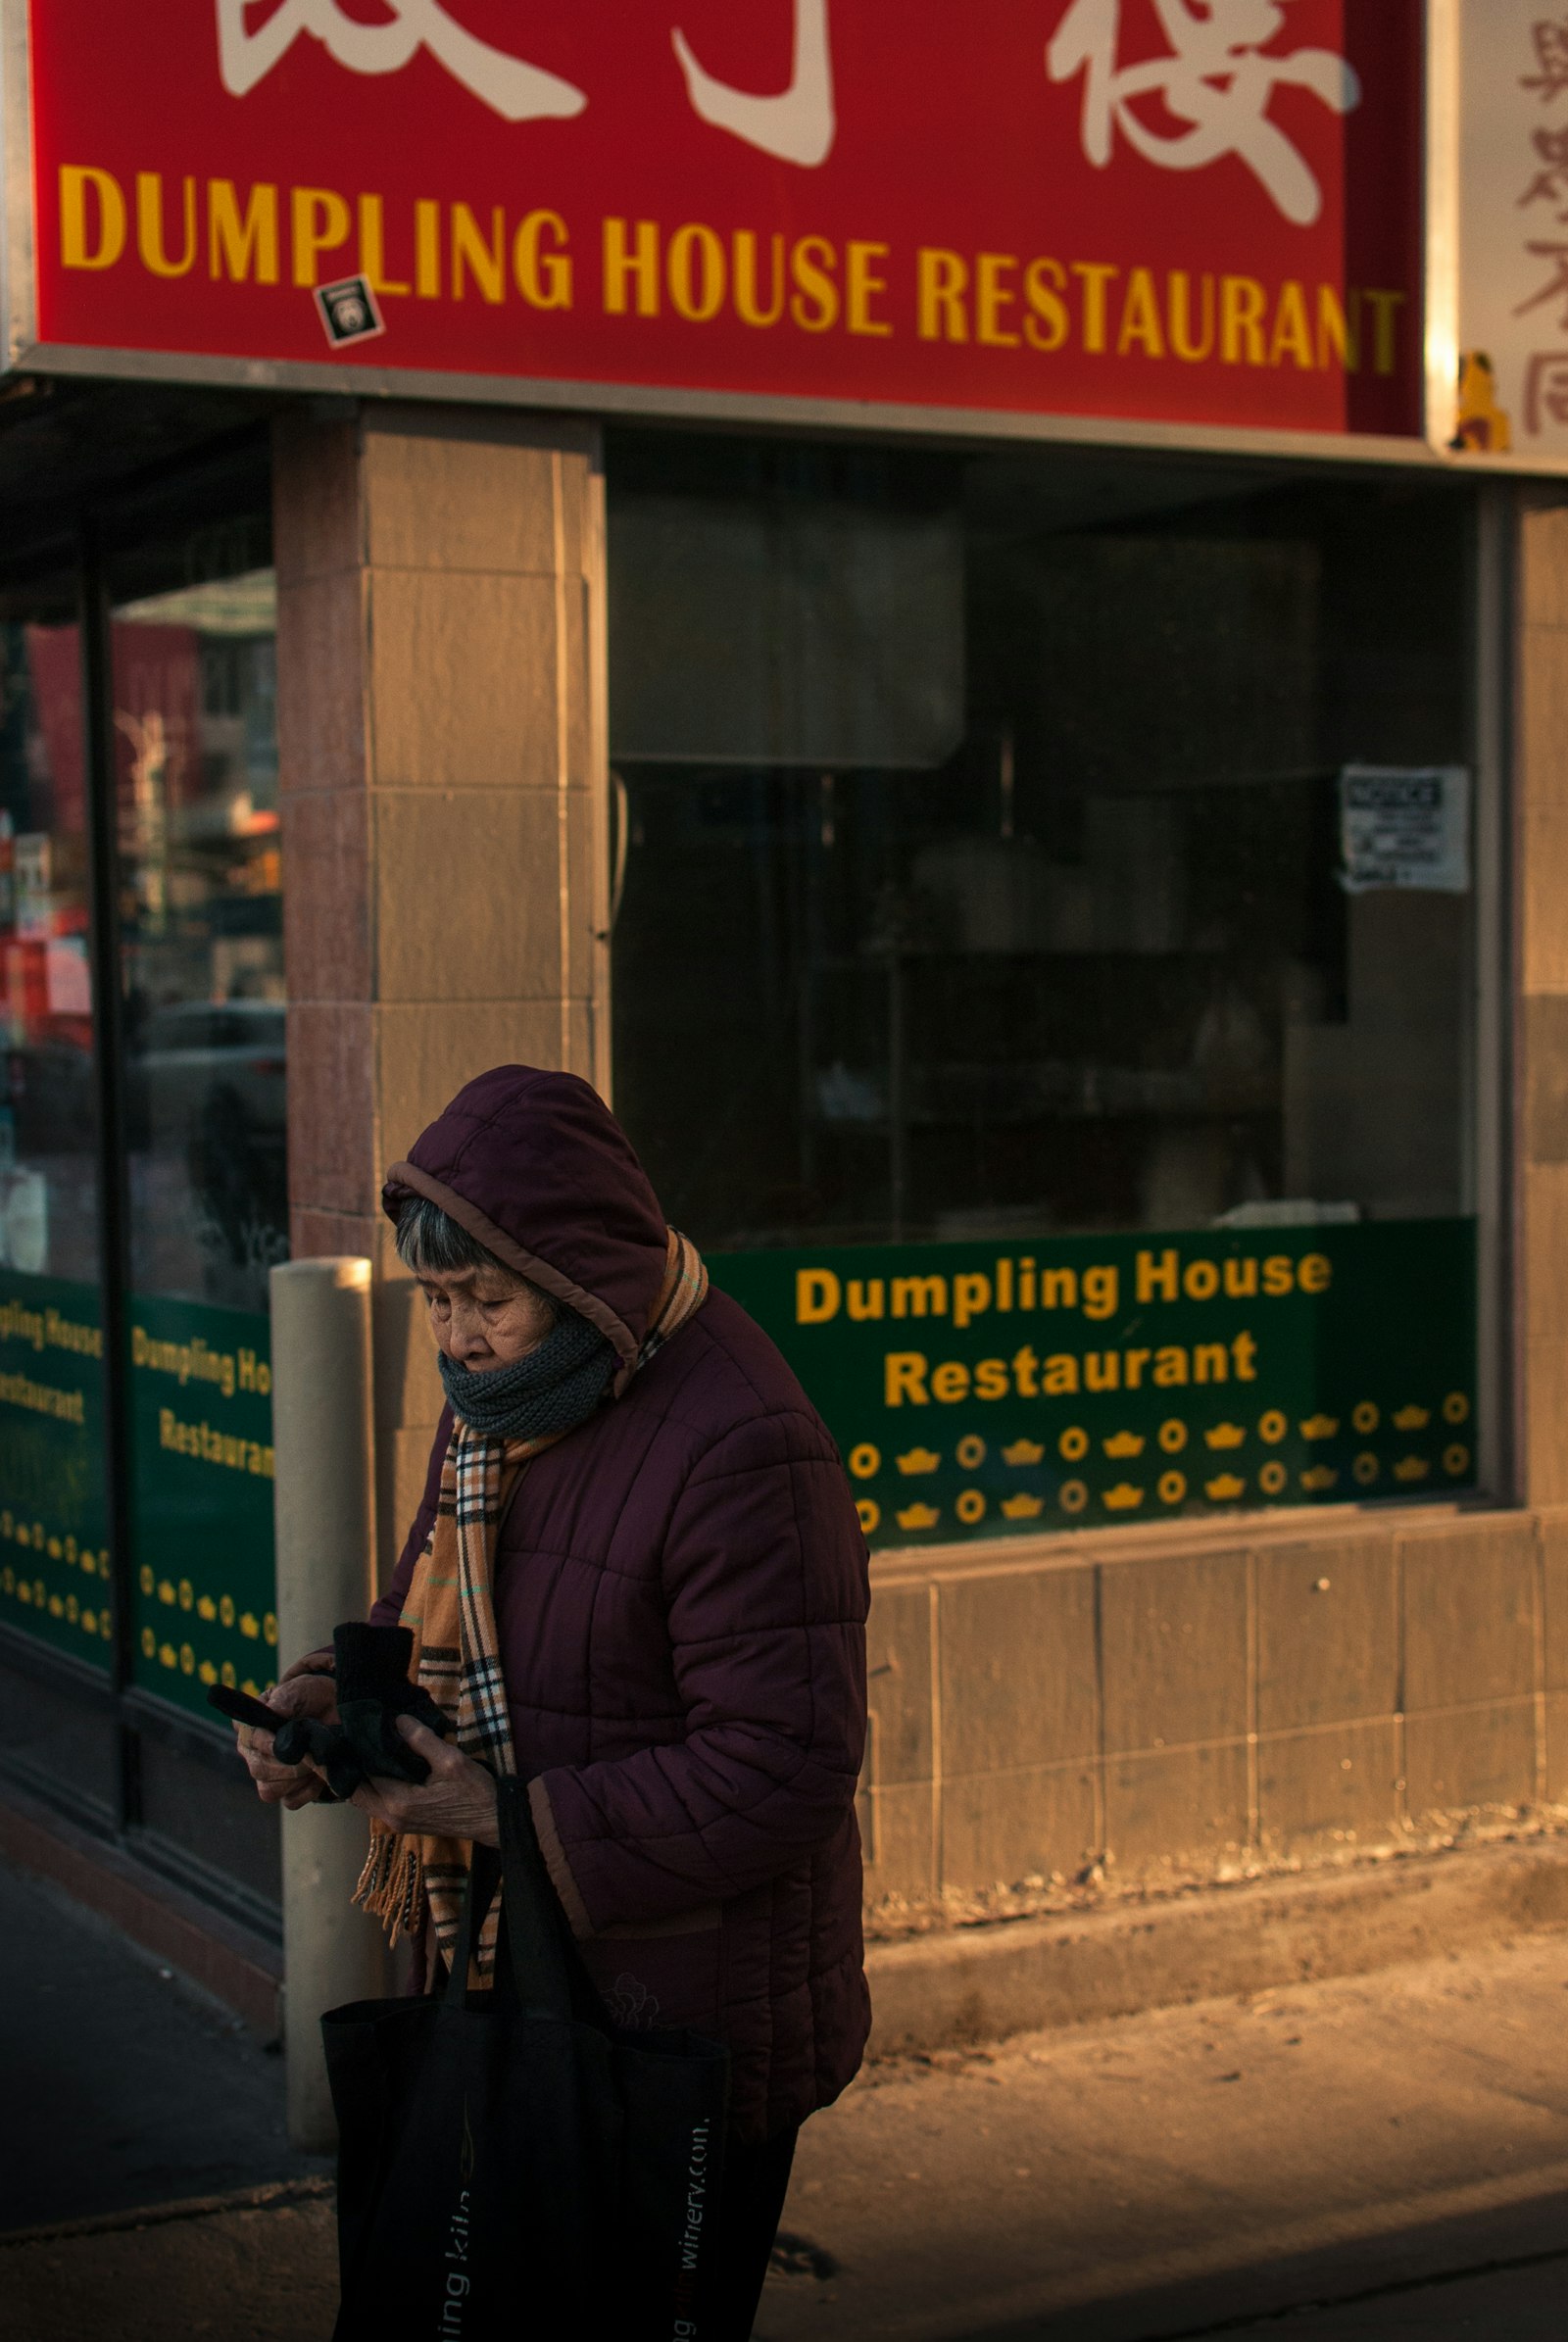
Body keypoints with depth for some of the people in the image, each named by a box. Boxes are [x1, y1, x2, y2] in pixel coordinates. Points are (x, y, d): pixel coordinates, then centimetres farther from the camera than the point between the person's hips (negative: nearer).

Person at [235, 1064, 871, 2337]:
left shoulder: (741, 1449, -23)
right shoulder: (503, 1395, 5)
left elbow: (784, 1769, -24)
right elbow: (432, 1612, 19)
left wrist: (511, 1821, -24)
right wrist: (335, 1695, -3)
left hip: (687, 2032, -8)